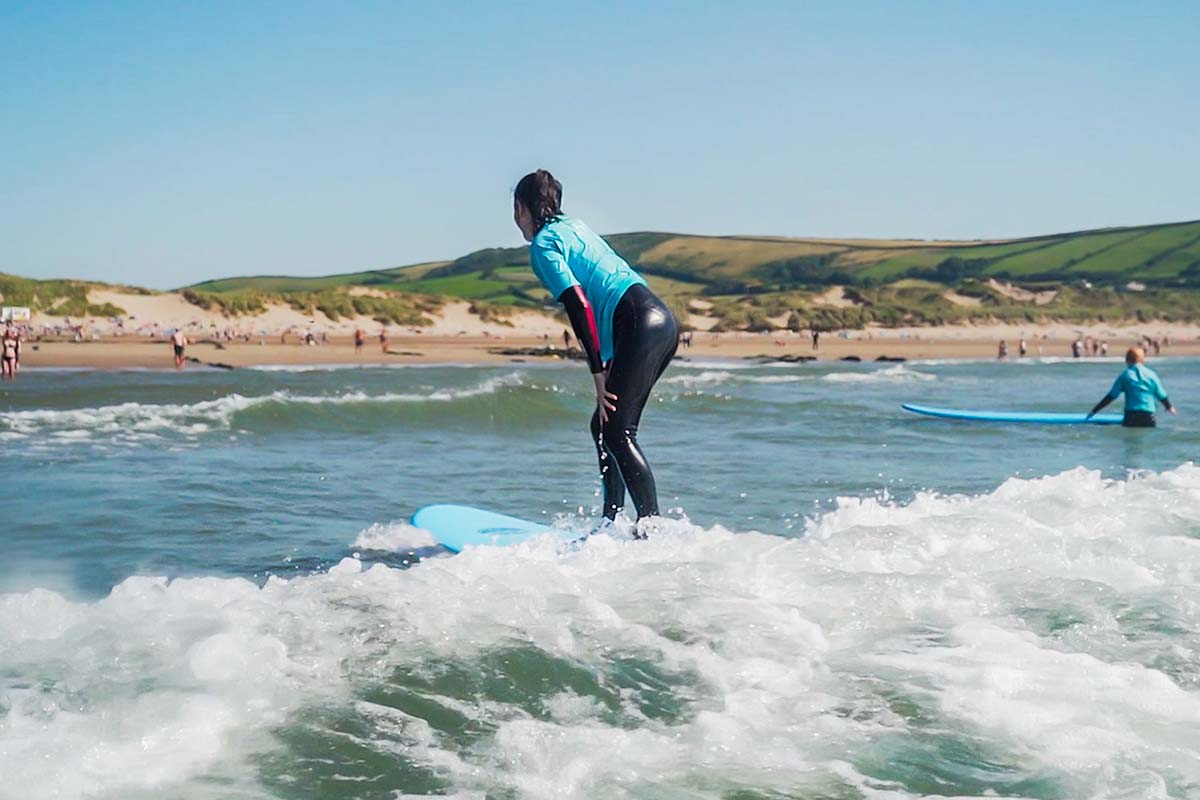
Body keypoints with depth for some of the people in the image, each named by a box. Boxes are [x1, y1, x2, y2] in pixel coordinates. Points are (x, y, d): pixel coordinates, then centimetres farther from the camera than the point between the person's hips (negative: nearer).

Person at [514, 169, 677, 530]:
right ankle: (611, 522, 17)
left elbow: (579, 305, -12)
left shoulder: (542, 245, -1)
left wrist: (599, 374, -13)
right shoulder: (575, 226, 25)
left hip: (641, 325, -9)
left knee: (617, 432, -9)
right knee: (604, 425, 15)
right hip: (662, 319, 9)